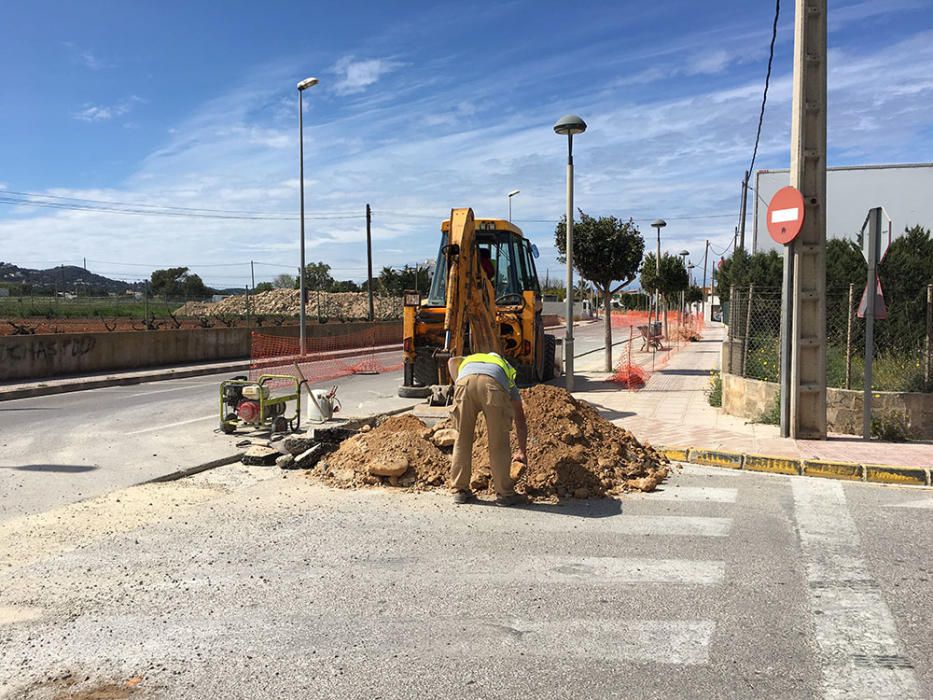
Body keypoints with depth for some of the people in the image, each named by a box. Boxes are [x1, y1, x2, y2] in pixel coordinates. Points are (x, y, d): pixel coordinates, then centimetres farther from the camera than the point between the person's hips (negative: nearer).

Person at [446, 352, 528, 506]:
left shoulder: (466, 361, 47)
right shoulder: (509, 380, 44)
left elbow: (452, 361, 20)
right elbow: (520, 420, 46)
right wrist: (522, 451, 55)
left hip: (465, 380, 1)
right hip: (493, 384, -1)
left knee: (462, 439, 15)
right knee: (498, 442, 13)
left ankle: (460, 490, 22)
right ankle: (504, 493, 20)